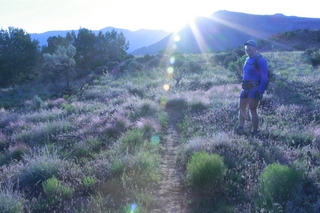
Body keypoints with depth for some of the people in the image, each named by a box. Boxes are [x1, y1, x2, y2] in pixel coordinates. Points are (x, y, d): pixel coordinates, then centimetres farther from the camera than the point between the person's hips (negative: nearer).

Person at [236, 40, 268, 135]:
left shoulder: (260, 60, -12)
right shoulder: (247, 60, 15)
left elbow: (264, 77, -16)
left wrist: (260, 91, -20)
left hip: (255, 88, -9)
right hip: (246, 88, 9)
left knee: (253, 110, -6)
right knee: (242, 107, 8)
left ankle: (255, 132, 2)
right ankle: (241, 128, 12)